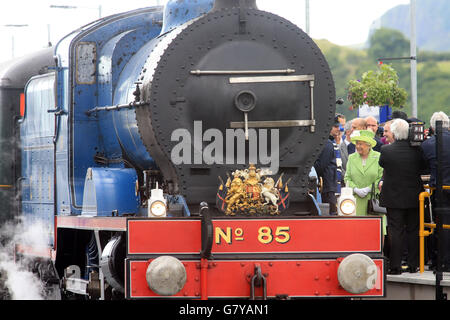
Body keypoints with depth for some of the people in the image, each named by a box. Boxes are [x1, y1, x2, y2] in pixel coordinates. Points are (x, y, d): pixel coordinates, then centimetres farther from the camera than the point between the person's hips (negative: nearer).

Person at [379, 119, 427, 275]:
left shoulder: (386, 150, -13)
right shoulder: (417, 150, -8)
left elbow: (382, 164, 5)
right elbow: (423, 168, 7)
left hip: (393, 197, -2)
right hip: (414, 197, 2)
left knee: (395, 231, 2)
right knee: (413, 231, 11)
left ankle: (395, 266, 0)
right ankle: (413, 265, 13)